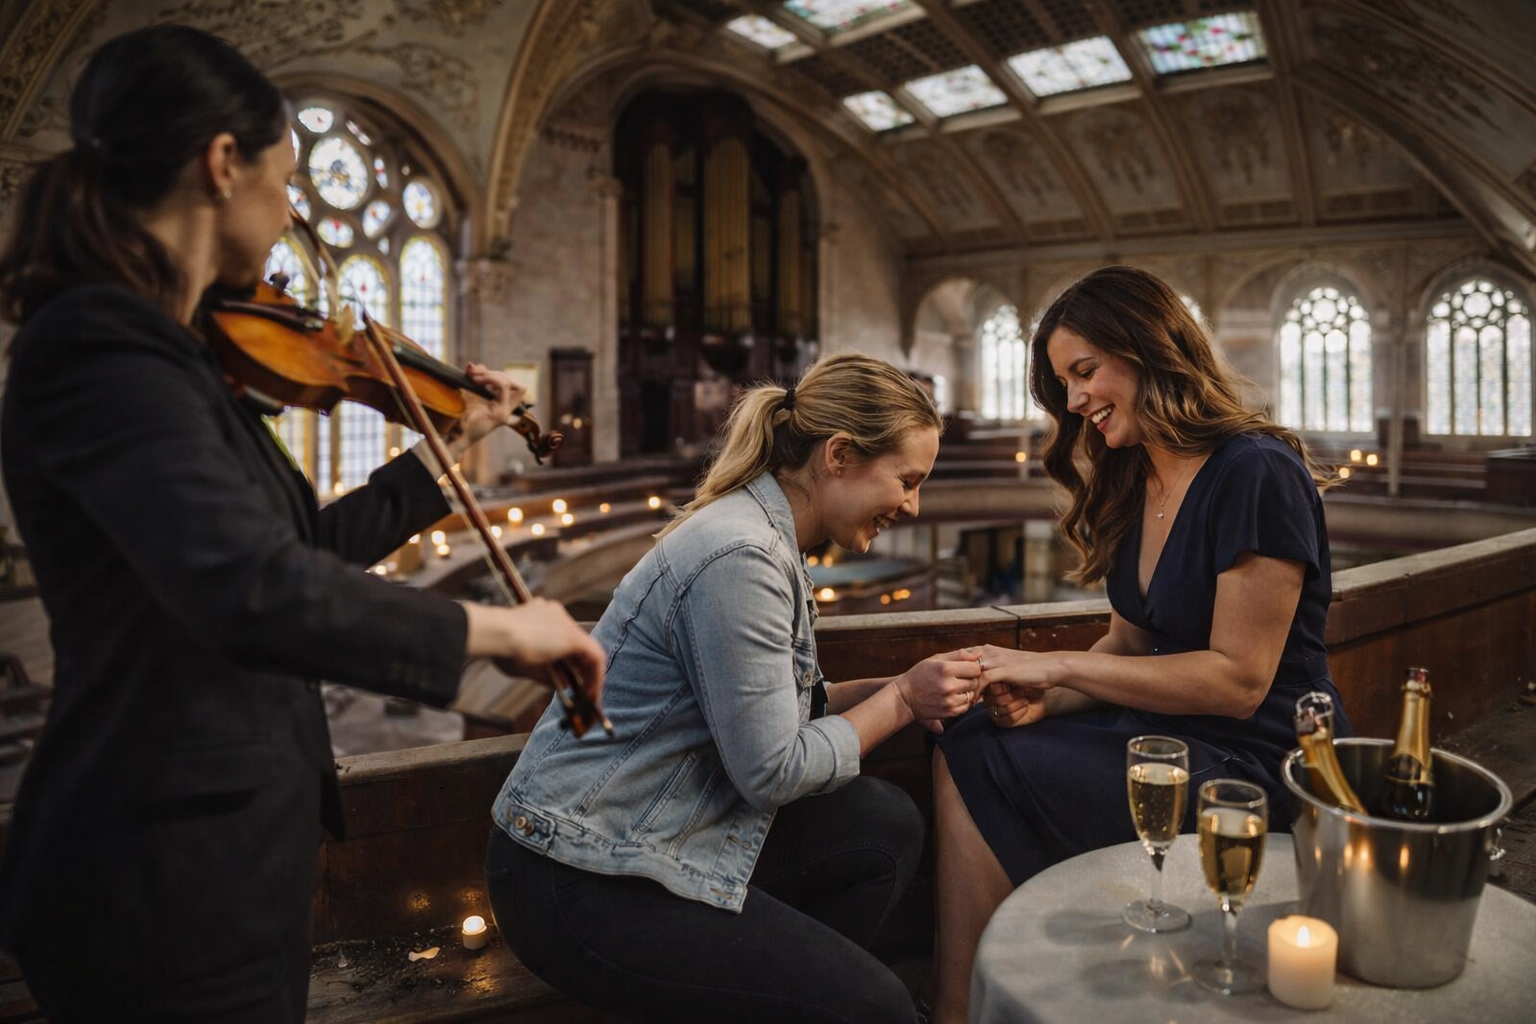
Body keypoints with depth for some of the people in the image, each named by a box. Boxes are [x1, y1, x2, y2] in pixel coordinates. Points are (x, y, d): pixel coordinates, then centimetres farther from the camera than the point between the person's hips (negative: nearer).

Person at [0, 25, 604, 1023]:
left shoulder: (167, 352, 8)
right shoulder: (101, 349, -21)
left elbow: (300, 550, 17)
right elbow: (256, 594, -37)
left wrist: (450, 449, 21)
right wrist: (498, 624, -26)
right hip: (168, 878, -9)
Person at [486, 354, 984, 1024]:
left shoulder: (771, 539, 7)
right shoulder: (739, 558, -24)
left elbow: (775, 705, 10)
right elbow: (773, 772, -20)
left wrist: (898, 689, 0)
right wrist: (900, 701, -10)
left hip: (658, 833, 10)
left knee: (888, 827, 5)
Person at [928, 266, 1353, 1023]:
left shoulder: (1257, 475, -17)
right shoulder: (1135, 486, 10)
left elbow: (1238, 682, -19)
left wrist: (1060, 666, -18)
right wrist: (1049, 698, -8)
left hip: (1255, 762, -8)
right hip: (1167, 729, 8)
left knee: (980, 771, -20)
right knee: (962, 745, -12)